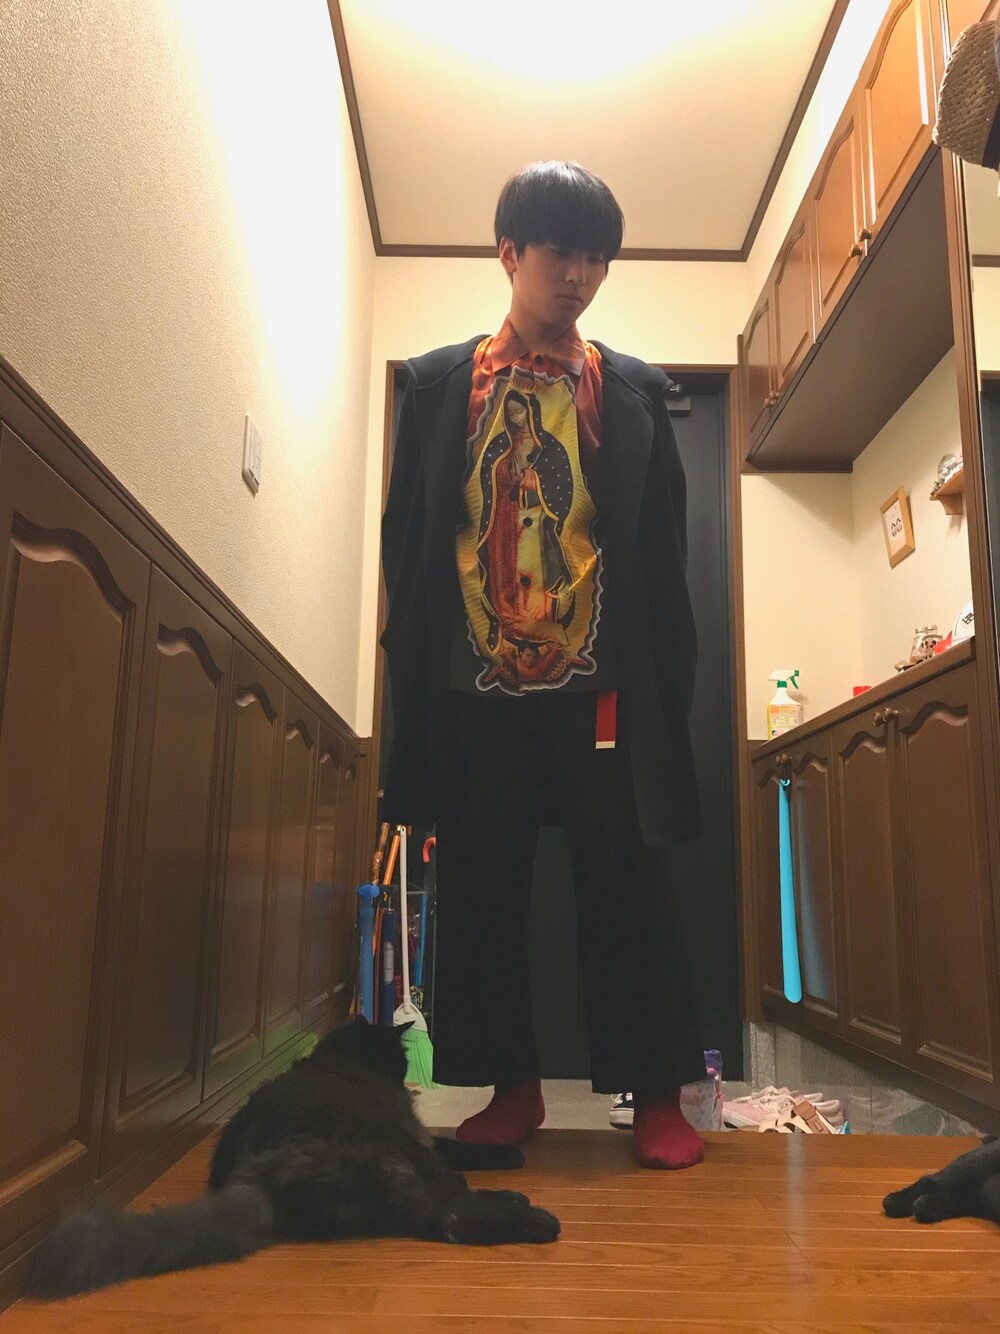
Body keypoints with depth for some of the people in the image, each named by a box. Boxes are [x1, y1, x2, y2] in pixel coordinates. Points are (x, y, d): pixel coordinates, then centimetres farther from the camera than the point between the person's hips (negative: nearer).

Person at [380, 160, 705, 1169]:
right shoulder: (440, 383, 11)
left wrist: (670, 690, 1)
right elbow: (406, 540, 7)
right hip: (475, 691, 1)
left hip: (602, 689, 0)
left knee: (627, 893, 2)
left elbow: (665, 552, 8)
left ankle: (658, 1096, 15)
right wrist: (410, 684, 1)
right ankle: (511, 1088, 22)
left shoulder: (633, 391, 11)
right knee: (479, 894, 6)